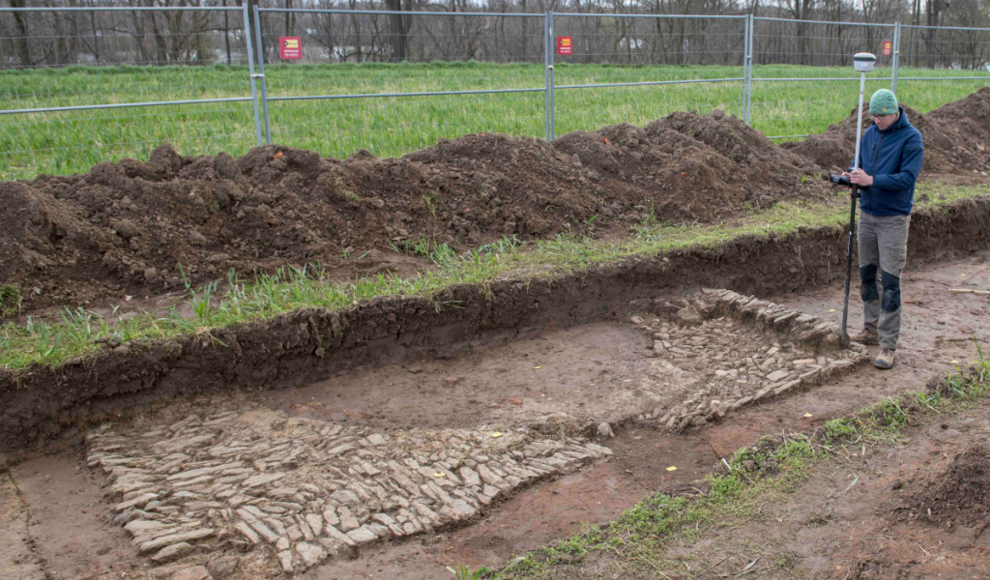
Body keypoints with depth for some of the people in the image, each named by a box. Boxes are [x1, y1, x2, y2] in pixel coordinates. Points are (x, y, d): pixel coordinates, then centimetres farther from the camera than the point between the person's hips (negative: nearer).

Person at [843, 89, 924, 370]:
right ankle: (871, 329, 28)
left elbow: (908, 178, -18)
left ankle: (888, 344, -3)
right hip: (867, 214, 6)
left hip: (893, 219, -6)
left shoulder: (911, 138, -10)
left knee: (890, 281, -6)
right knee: (866, 275, 13)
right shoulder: (870, 134, 8)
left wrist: (872, 180, -26)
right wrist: (852, 176, -10)